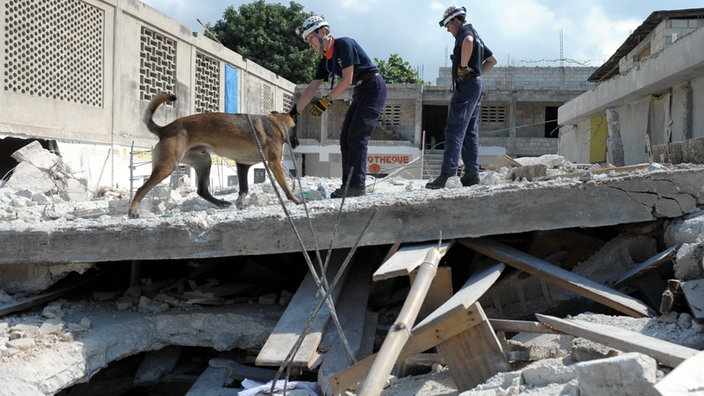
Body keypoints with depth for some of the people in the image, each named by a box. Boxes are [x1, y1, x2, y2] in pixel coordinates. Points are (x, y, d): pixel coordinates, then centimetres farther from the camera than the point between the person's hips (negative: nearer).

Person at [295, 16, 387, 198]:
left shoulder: (344, 44, -16)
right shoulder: (325, 60, 10)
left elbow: (347, 80, -20)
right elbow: (311, 88, 9)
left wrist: (326, 101, -21)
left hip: (374, 88, -9)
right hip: (360, 93, 9)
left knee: (357, 136, -16)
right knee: (346, 138, 4)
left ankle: (357, 185, -17)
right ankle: (348, 184, 6)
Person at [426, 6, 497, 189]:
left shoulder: (465, 30, -6)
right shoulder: (475, 35, 23)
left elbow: (468, 41, -33)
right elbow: (492, 60, 31)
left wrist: (463, 66, -23)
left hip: (465, 86, -10)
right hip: (476, 86, 10)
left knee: (454, 131, -14)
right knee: (470, 133, 9)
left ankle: (447, 173, -20)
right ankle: (472, 174, 9)